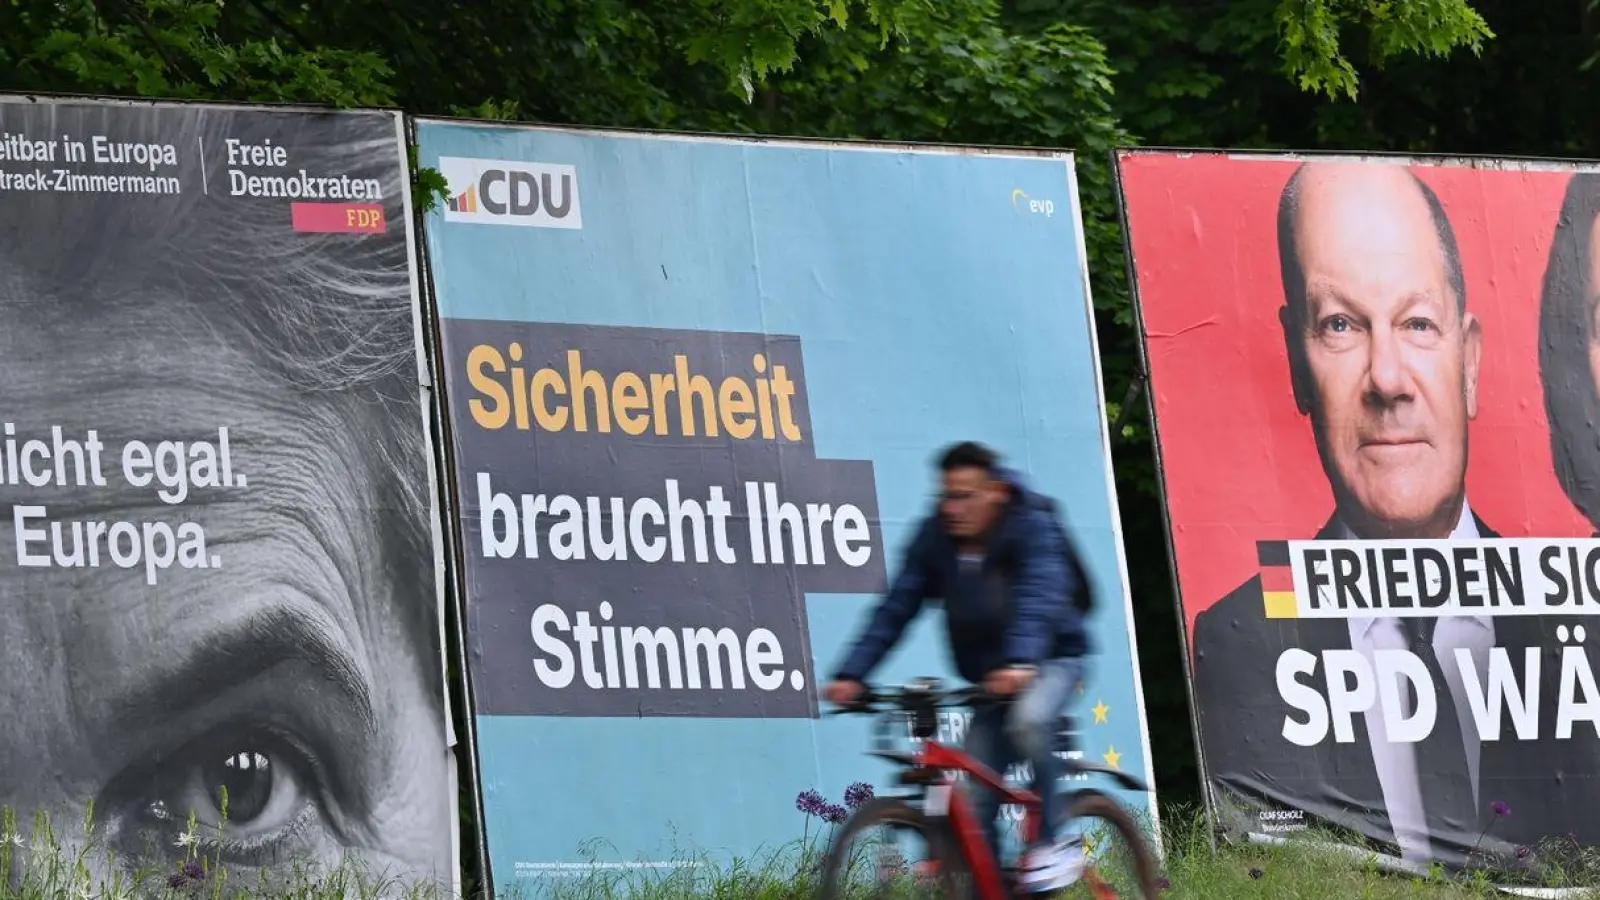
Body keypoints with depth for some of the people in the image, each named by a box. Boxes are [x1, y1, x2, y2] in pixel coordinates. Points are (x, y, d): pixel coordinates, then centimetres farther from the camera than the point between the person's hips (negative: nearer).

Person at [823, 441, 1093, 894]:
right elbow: (896, 609, -12)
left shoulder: (1032, 527, -19)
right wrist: (851, 675, -24)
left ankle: (1051, 845, -23)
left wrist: (1021, 663, -53)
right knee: (974, 806, -4)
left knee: (1028, 721, -36)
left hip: (1053, 658, -5)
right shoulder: (935, 537, -7)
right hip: (989, 677, 5)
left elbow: (1039, 598, -35)